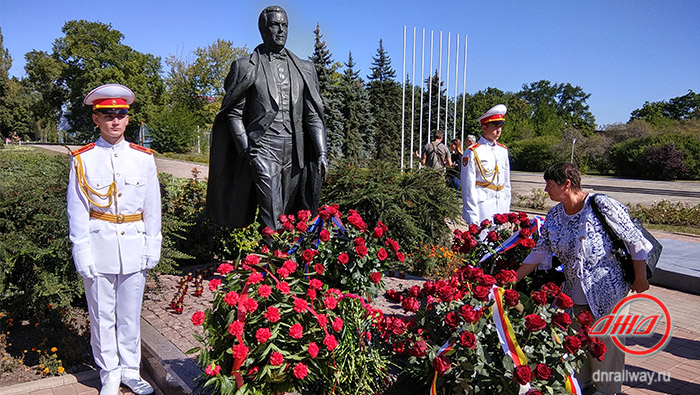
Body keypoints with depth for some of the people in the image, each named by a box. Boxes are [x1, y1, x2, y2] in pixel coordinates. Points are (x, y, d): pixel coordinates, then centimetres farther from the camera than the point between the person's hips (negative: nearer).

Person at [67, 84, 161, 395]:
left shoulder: (143, 158, 4)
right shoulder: (83, 159, -1)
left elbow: (152, 206, 7)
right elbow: (77, 211, -1)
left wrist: (152, 248, 5)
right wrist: (82, 254, -6)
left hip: (134, 246, 2)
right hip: (99, 244, -1)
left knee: (130, 314, 11)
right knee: (102, 316, 9)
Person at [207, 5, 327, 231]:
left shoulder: (304, 69, 15)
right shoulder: (247, 67, 5)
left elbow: (313, 115, 11)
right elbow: (234, 113, 4)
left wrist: (321, 153, 2)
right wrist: (247, 150, -7)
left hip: (295, 151, 4)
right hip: (263, 148, -4)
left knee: (288, 213, 9)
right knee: (272, 215, -11)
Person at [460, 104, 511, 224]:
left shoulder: (503, 150, 13)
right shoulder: (472, 152, -8)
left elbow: (507, 183, 18)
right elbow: (468, 187, -9)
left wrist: (507, 210, 15)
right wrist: (472, 219, -12)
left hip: (501, 211, 6)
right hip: (481, 209, -6)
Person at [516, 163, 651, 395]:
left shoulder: (602, 206, -18)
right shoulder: (554, 216, 0)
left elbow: (635, 241, -12)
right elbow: (540, 252, 6)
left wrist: (640, 278, -8)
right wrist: (513, 279, 3)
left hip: (609, 290, -5)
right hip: (576, 293, 5)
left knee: (606, 340, 8)